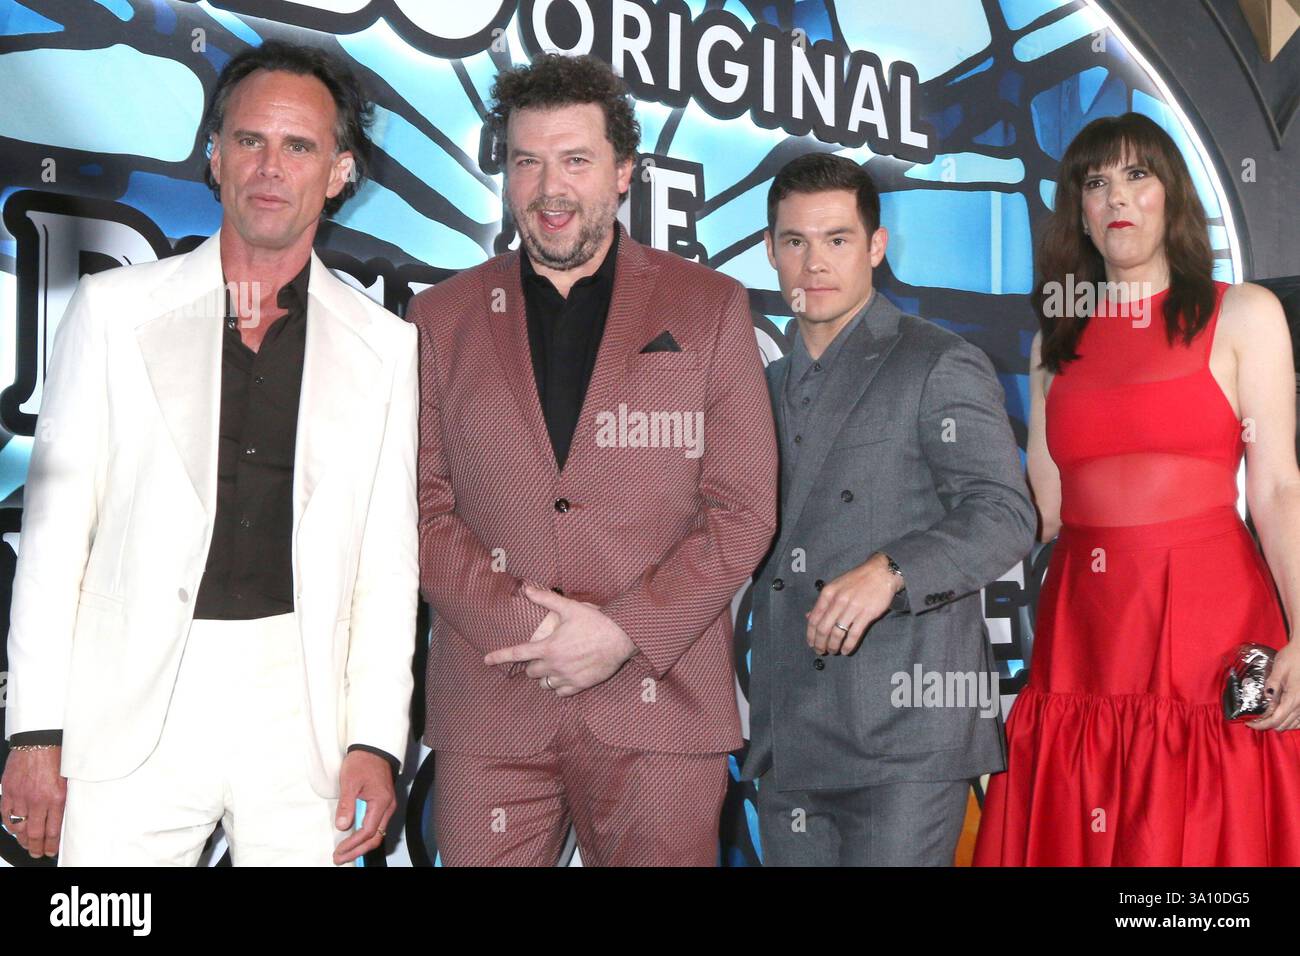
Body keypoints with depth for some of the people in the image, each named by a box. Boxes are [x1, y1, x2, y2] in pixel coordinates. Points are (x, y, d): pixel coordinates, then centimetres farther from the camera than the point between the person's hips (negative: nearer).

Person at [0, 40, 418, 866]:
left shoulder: (384, 344, 5)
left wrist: (377, 741, -2)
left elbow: (388, 553, 5)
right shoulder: (114, 308, 4)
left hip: (302, 712, 1)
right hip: (134, 711, 0)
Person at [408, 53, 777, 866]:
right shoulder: (442, 320, 9)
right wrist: (523, 629, -10)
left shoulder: (709, 308, 5)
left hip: (658, 702, -1)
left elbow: (743, 508, 1)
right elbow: (422, 505, 4)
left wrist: (624, 633, -10)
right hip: (489, 706, 1)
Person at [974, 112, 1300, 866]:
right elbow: (1044, 505, 12)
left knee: (1205, 838, 1)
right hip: (1080, 632, 3)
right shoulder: (1057, 340, 15)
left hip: (1207, 622, -3)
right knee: (1075, 839, 6)